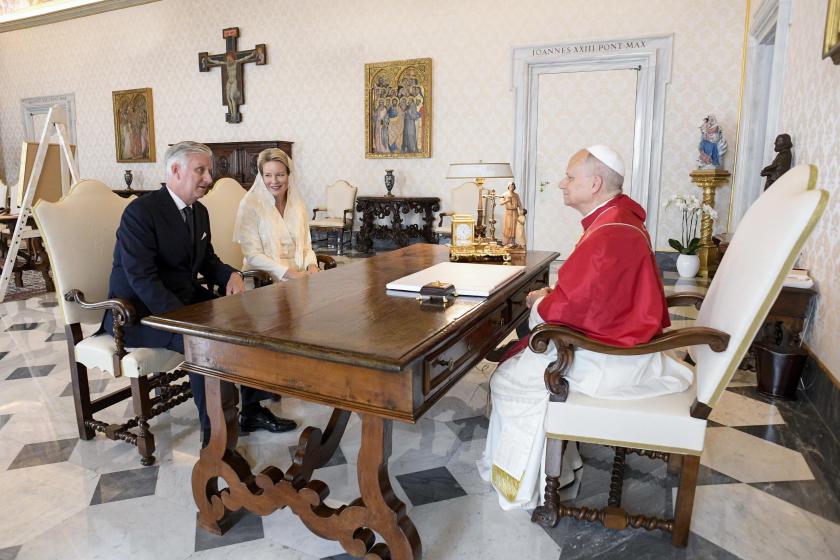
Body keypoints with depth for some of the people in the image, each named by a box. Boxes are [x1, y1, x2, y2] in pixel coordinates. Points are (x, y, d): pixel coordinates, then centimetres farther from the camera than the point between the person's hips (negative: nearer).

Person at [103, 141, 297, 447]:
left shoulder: (199, 211, 8)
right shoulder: (140, 211, -18)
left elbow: (207, 259, 18)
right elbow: (142, 279, -25)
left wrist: (231, 275, -4)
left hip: (188, 298, 8)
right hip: (142, 311, -8)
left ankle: (252, 410, 8)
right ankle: (213, 433, -17)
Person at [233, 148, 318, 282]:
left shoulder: (298, 204, 10)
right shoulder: (250, 204, -4)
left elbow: (306, 247, 12)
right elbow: (253, 255, -10)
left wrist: (312, 266, -10)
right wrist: (291, 274, -19)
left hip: (299, 275, 5)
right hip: (264, 281, -5)